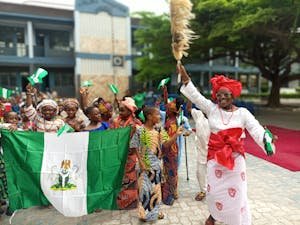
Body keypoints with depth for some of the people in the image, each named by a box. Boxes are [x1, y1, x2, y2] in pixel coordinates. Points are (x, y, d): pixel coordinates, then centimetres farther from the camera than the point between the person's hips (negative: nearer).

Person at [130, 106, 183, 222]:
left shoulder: (159, 130, -2)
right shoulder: (140, 130, -14)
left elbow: (166, 144, -6)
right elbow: (136, 148, -9)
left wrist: (176, 135, -17)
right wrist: (141, 162, -14)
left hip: (156, 164, 4)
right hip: (145, 164, -4)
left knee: (156, 188, 15)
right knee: (145, 188, 5)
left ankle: (156, 210, 34)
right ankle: (144, 212, 25)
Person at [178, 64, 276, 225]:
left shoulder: (242, 113, -5)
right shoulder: (211, 109, -2)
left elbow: (256, 130, -14)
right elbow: (196, 96, -7)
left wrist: (266, 139, -35)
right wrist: (185, 78, -15)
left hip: (235, 159, -1)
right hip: (215, 157, 1)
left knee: (236, 192, 6)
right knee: (214, 189, 13)